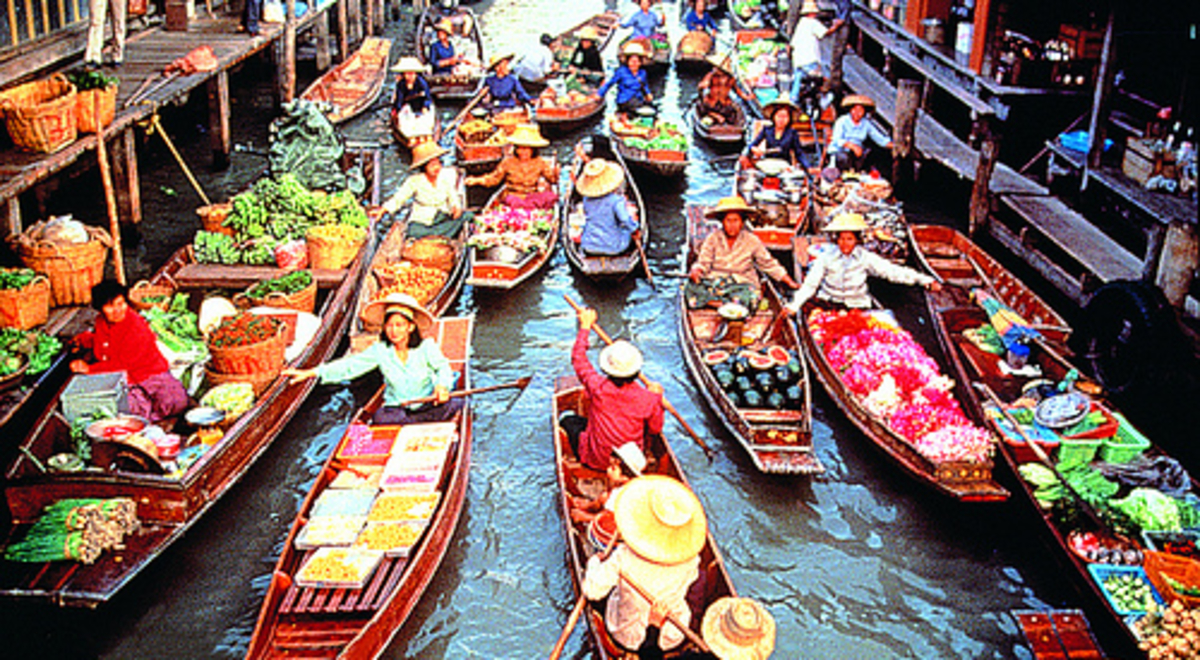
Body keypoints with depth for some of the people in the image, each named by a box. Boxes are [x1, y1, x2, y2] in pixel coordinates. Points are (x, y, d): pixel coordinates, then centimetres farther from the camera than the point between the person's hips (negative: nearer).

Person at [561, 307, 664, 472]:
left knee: (568, 420, 20)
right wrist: (657, 397, 10)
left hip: (597, 461, -1)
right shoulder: (647, 399, -21)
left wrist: (585, 327, 6)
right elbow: (656, 429, -2)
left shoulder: (597, 387, -24)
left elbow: (578, 359, -6)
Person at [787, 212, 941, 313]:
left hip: (857, 307, 0)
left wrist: (926, 281, -20)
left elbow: (892, 271, -10)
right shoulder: (826, 258, -4)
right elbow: (810, 285, -5)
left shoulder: (866, 258, -5)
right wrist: (793, 306, -19)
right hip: (828, 303, 0)